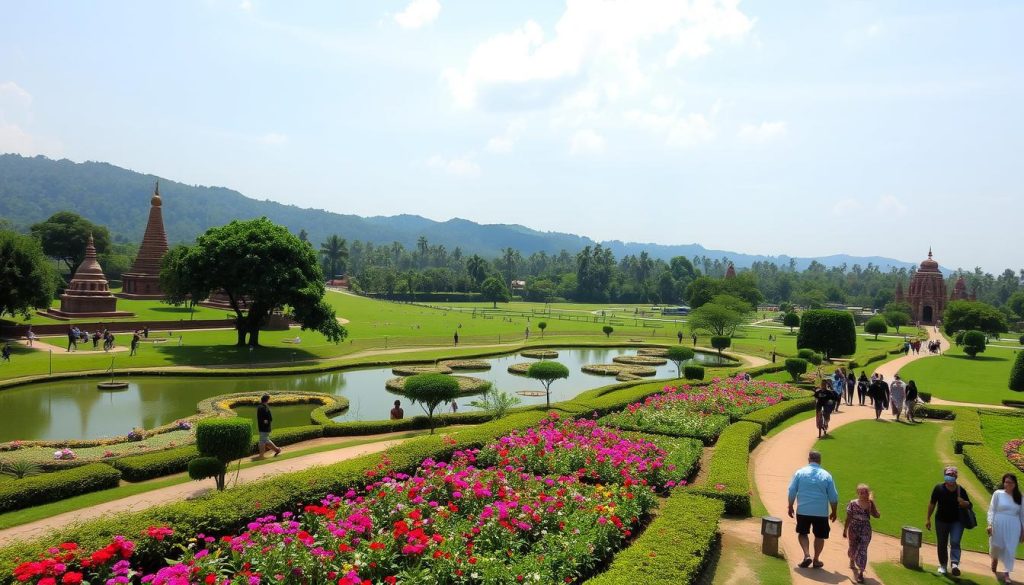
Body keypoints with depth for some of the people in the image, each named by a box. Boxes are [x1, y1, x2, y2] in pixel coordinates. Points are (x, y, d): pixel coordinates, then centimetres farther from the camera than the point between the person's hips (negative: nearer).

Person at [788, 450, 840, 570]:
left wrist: (790, 507, 10)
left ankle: (807, 555, -1)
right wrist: (834, 512, 15)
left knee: (802, 533, 16)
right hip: (821, 512, 0)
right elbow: (833, 497, 3)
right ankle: (816, 560, 21)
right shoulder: (826, 475, 0)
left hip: (803, 511, 0)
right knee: (819, 536, 16)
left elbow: (792, 492, -1)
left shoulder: (800, 472, -1)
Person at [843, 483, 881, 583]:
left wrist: (872, 504, -19)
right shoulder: (853, 503, -9)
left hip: (865, 530, 0)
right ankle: (852, 561, 48)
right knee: (853, 548, 15)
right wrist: (845, 530, 1)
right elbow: (848, 518, -2)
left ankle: (861, 572, 0)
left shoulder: (870, 504, -5)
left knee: (862, 551, -6)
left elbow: (877, 515, -16)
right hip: (854, 529, 0)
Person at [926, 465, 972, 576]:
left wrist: (963, 503, -21)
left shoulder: (961, 490, -6)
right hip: (941, 521, 1)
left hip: (957, 521, -1)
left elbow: (969, 505, 4)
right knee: (942, 545, 9)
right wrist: (928, 519, 4)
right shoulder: (939, 488, -6)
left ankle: (954, 564, -29)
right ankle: (943, 565, 25)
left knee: (955, 542, -18)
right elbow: (932, 503, 2)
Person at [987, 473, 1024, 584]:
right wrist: (990, 524, -11)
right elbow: (992, 510, -2)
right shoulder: (998, 494, -2)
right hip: (999, 525, -2)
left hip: (1013, 527, 2)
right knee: (996, 546, 7)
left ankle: (1006, 574, 2)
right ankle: (994, 558, 40)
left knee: (1009, 549, -2)